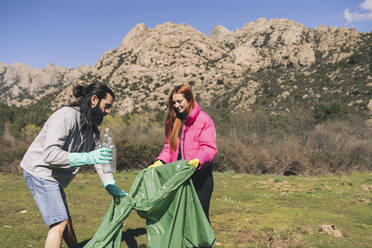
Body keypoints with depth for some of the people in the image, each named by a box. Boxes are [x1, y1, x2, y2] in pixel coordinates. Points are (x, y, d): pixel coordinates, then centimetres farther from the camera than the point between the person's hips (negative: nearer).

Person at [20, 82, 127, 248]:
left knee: (66, 222, 17)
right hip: (40, 172, -9)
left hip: (54, 178, 9)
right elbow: (49, 154, -33)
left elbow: (99, 159, 2)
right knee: (60, 223, -11)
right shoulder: (66, 116, -24)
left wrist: (112, 187, -8)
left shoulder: (93, 128, 4)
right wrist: (86, 157, -42)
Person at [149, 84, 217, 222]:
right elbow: (169, 146, 13)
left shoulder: (204, 120, -6)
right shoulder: (173, 121, 13)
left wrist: (198, 160, -31)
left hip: (200, 175, -5)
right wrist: (161, 161, -3)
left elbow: (209, 147, -12)